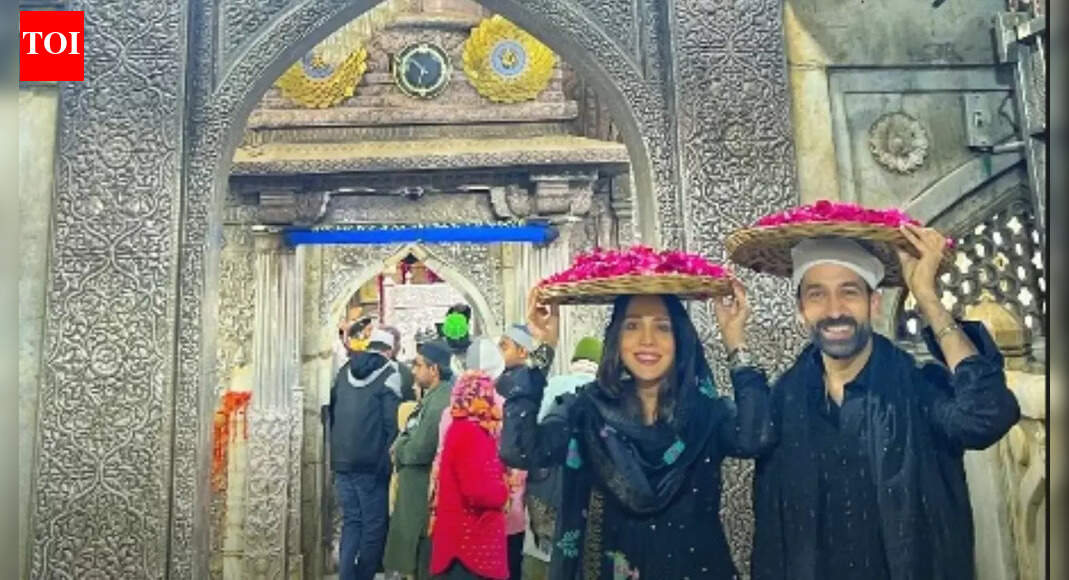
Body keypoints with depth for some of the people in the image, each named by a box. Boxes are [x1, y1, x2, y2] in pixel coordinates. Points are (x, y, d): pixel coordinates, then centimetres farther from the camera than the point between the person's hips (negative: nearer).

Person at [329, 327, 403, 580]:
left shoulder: (344, 372, 12)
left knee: (351, 520, 13)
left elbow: (330, 410, 16)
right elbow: (392, 423, -11)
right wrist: (388, 460, -5)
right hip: (371, 462, -5)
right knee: (374, 523, 5)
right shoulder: (388, 375, -6)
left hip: (341, 460, 6)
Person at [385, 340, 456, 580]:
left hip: (426, 496, -10)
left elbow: (418, 450, -24)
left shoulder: (440, 403, -22)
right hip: (418, 493, 10)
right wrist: (402, 445, -4)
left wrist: (398, 448, -6)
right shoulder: (433, 397, 11)